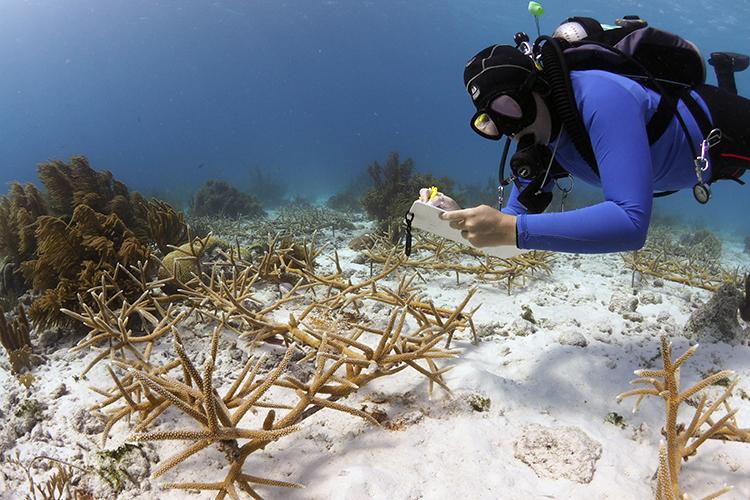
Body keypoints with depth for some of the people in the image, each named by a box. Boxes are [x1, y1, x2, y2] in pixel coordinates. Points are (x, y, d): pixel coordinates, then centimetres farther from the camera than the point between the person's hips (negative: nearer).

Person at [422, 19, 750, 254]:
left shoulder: (600, 100, -45)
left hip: (720, 126, -6)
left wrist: (510, 229, -60)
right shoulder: (536, 140, -23)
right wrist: (462, 219, -38)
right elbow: (517, 216, -16)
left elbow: (631, 223, -54)